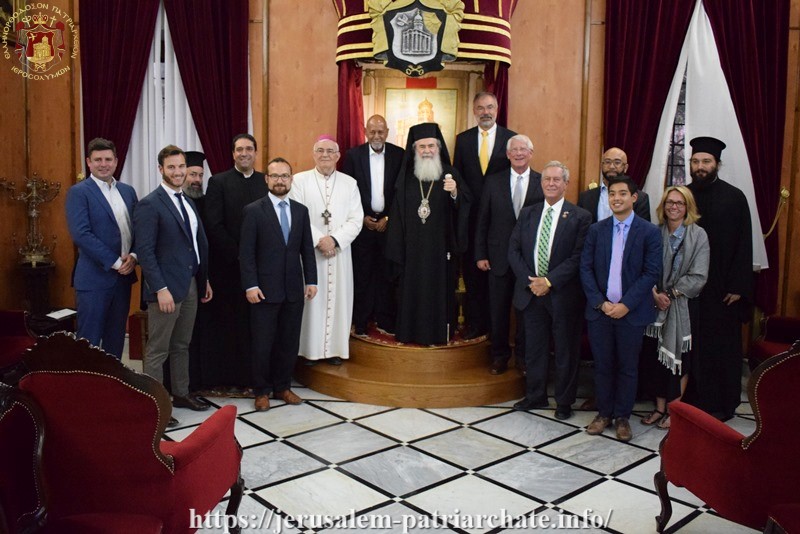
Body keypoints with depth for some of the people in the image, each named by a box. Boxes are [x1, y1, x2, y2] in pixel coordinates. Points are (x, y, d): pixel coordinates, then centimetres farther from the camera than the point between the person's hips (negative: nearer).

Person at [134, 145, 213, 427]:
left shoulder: (188, 203, 14)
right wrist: (161, 289, -20)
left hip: (191, 286, 8)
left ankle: (181, 394, 30)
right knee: (158, 350, 1)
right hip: (166, 287, -8)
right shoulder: (149, 205, -10)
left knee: (181, 346, 18)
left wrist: (205, 279, 14)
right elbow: (145, 251, -16)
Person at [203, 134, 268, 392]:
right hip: (229, 264, -2)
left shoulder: (266, 181, 9)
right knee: (231, 321, 4)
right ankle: (234, 378, 14)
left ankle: (259, 373, 15)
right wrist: (237, 254, -12)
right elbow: (213, 225, -6)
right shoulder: (218, 182, 1)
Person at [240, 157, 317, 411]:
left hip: (294, 290, 4)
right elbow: (246, 252, -7)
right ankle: (262, 391, 19)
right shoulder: (253, 211, -3)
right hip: (265, 289, -4)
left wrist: (311, 280, 4)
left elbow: (307, 249, 11)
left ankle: (283, 387, 25)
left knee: (289, 342, 10)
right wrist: (250, 285, -13)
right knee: (263, 344, 5)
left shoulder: (301, 211, 9)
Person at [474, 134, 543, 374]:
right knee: (498, 310, 9)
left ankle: (523, 356, 26)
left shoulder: (543, 183, 0)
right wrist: (480, 255, -1)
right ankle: (499, 355, 25)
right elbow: (482, 221, 4)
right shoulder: (493, 182, 4)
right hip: (499, 257, 1)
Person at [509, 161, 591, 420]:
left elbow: (578, 257, -12)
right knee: (534, 348, 14)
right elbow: (514, 251, 5)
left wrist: (549, 281, -17)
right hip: (531, 292, 4)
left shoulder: (580, 217, -4)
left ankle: (564, 401, 22)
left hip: (563, 294, -3)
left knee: (566, 350, 8)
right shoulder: (527, 214, 9)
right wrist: (530, 281, -8)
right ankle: (535, 396, 29)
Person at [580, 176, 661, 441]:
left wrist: (625, 304, -14)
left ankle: (622, 416, 23)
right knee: (602, 365, 10)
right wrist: (600, 302, -10)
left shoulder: (649, 232, -3)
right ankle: (604, 413, 25)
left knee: (627, 367, 9)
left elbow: (651, 273, -8)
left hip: (631, 312, -2)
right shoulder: (596, 230, 5)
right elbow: (586, 268, 1)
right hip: (599, 310, 2)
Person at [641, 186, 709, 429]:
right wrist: (654, 293, -14)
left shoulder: (698, 235, -4)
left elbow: (698, 276, -10)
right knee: (658, 356, 7)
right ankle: (660, 408, 20)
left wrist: (670, 294, -13)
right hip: (657, 304, 3)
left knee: (679, 358, 3)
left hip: (684, 306, -3)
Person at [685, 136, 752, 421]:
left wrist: (737, 286, -9)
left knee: (721, 346, 6)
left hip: (721, 288, -2)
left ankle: (721, 403, 19)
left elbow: (743, 245, -3)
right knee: (691, 346, 7)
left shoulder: (734, 198, -2)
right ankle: (691, 399, 20)